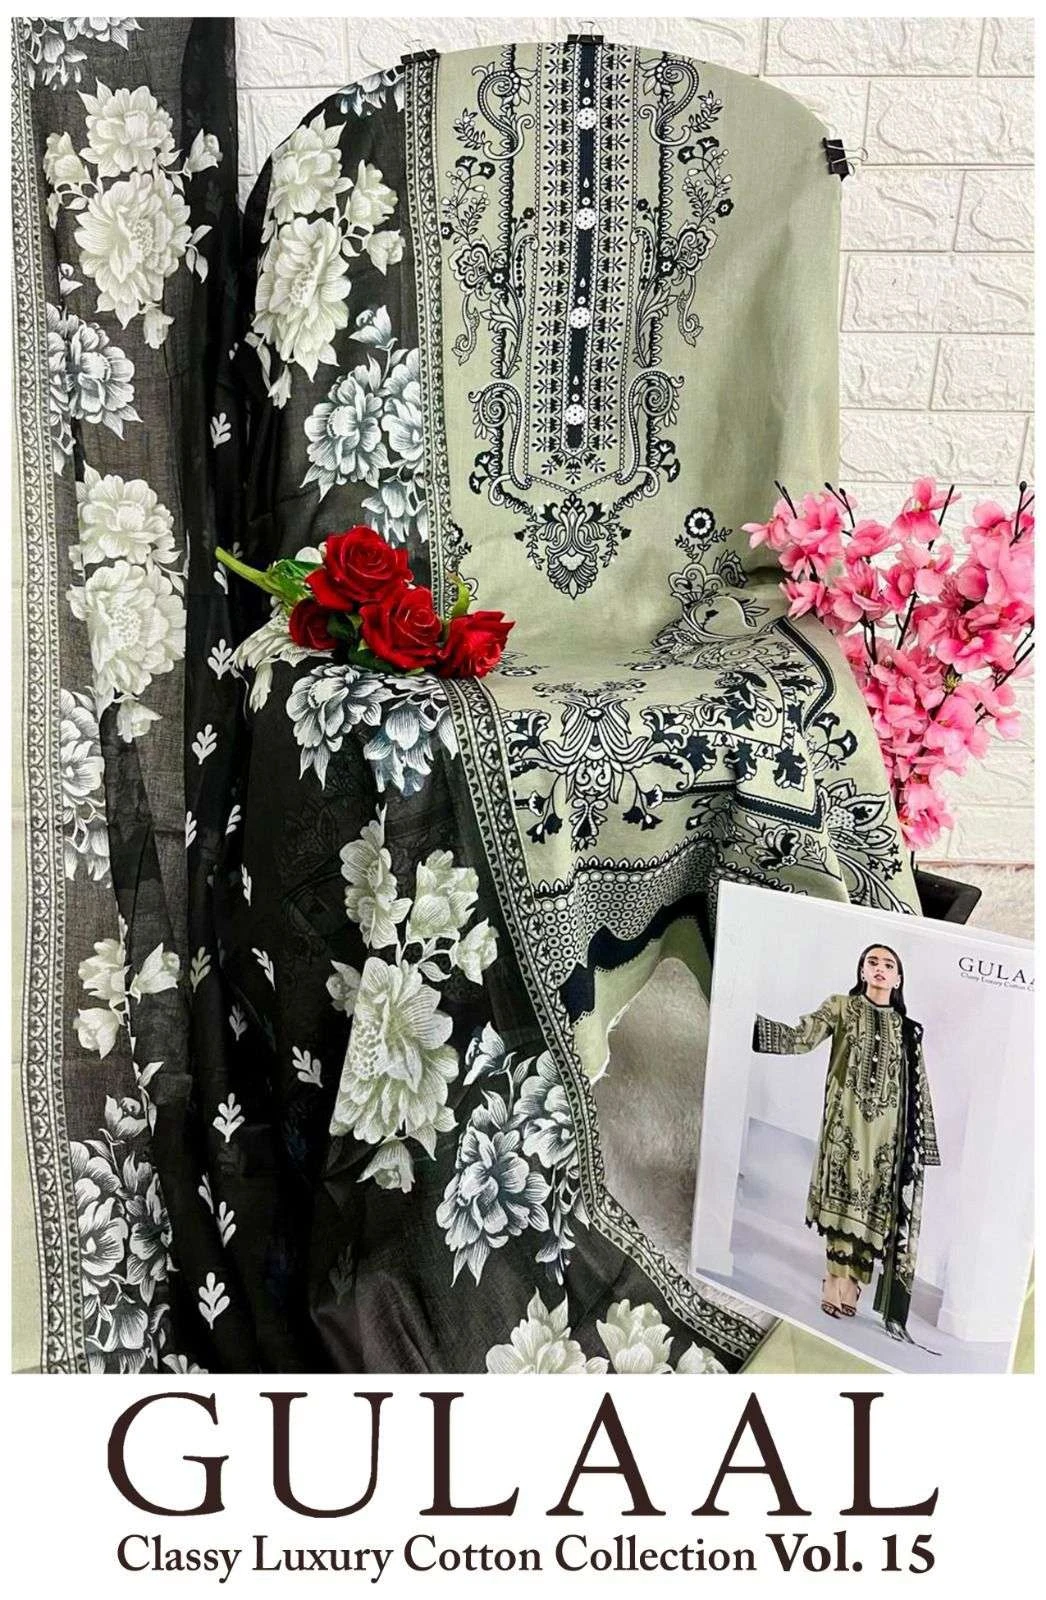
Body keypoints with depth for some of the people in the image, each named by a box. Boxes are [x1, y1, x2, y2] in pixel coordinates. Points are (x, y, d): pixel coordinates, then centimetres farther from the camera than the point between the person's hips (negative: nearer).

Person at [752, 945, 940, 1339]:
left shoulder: (908, 1029, 13)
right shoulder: (840, 1007, 5)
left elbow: (919, 1088, 13)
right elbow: (801, 1038, -10)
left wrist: (923, 1141, 8)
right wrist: (750, 1022, -26)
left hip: (888, 1128, 3)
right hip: (846, 1120, -3)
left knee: (873, 1202, 0)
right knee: (843, 1198, -7)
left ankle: (850, 1282, 6)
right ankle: (837, 1283, -2)